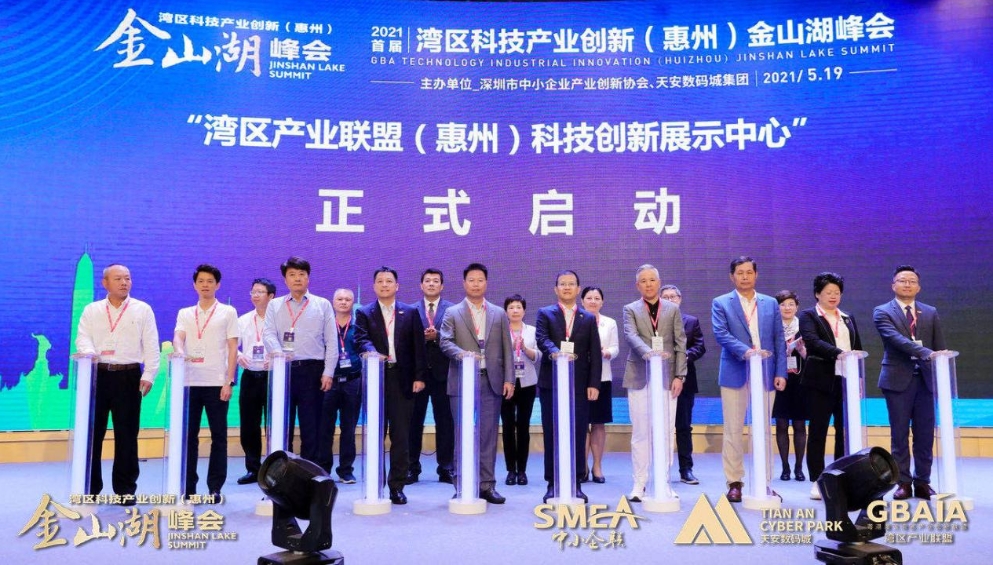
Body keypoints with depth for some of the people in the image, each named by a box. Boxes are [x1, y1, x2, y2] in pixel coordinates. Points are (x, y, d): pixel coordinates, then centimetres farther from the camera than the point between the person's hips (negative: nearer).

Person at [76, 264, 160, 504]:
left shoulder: (143, 310, 6)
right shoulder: (91, 310, 11)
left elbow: (151, 345, 1)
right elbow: (83, 338, 1)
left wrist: (148, 375, -8)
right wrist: (90, 353, -22)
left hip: (129, 376, -1)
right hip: (98, 374, 1)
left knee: (126, 434, 3)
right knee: (92, 432, 4)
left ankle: (125, 488, 12)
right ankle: (90, 487, 15)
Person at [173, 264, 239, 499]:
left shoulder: (228, 312, 6)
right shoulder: (184, 314, 13)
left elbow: (232, 348, 2)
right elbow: (177, 338, -4)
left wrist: (229, 382, -7)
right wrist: (180, 353, -28)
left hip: (217, 382, -2)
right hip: (189, 382, 2)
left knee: (218, 436, 1)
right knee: (188, 435, 5)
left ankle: (215, 487, 8)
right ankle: (188, 486, 14)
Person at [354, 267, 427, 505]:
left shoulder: (410, 313, 10)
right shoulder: (364, 313, 8)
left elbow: (418, 346, 6)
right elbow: (361, 339, -9)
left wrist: (419, 376, -3)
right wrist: (373, 353, -30)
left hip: (402, 379, 0)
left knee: (401, 435, 1)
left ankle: (397, 486, 9)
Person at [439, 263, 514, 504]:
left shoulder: (499, 314, 12)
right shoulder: (452, 313, 7)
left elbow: (507, 349, 9)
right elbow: (446, 342, -5)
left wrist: (509, 379, 0)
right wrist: (461, 353, -25)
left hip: (491, 381, 2)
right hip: (463, 381, -1)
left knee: (488, 434, 3)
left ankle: (487, 485, 10)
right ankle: (464, 485, 9)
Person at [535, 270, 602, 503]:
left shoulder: (589, 319, 12)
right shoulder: (545, 314, 8)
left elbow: (595, 354, 7)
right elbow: (542, 338, -10)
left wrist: (594, 383, -3)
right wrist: (554, 352, -32)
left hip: (580, 384, 1)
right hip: (551, 382, -1)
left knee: (578, 434, 2)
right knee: (552, 434, 2)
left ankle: (576, 483, 10)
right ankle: (553, 484, 9)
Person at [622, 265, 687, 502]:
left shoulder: (673, 309, 11)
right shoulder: (630, 309, 7)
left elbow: (680, 344, 6)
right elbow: (631, 336, -11)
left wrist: (679, 375, -4)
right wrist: (647, 351, -31)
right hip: (640, 377, -1)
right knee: (640, 433, 2)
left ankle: (663, 483, 12)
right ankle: (639, 484, 9)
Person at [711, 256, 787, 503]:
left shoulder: (770, 304, 12)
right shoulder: (721, 303, 3)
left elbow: (779, 340, 9)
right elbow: (721, 334, -10)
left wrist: (781, 372, 0)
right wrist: (745, 351, -25)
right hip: (735, 374, -2)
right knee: (734, 431, 2)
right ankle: (735, 482, 10)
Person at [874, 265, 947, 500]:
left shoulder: (930, 313, 12)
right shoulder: (882, 312, 0)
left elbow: (940, 348, 9)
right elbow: (895, 338, -17)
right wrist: (925, 353, -29)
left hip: (925, 379, 3)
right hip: (898, 380, -3)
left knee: (925, 434, 6)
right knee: (900, 435, 3)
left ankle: (923, 482, 16)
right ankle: (903, 483, 10)